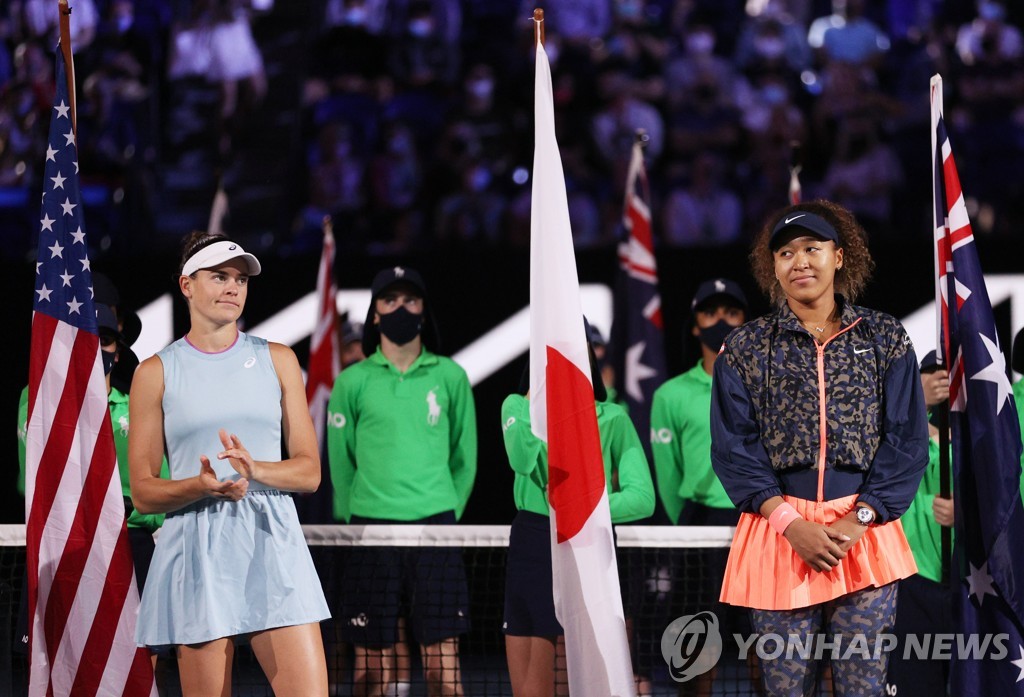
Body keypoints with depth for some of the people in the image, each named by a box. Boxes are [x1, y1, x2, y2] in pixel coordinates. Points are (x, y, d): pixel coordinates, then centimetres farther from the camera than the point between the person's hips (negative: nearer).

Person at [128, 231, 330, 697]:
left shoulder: (277, 360, 12)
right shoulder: (157, 372, 6)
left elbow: (309, 471, 8)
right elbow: (143, 493, 4)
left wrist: (255, 470, -13)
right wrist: (203, 486, -16)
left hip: (273, 547, 1)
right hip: (197, 553, -1)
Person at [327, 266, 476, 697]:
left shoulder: (450, 377, 8)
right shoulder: (352, 382, 5)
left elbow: (465, 456, 13)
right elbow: (340, 462, 11)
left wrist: (448, 513, 8)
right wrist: (356, 522, 7)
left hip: (436, 530, 0)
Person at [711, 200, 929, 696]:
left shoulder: (885, 340, 8)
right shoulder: (746, 349, 7)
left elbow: (906, 441, 3)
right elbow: (733, 447, 1)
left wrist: (857, 521, -10)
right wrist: (791, 524, -12)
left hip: (865, 533, 0)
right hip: (778, 537, 0)